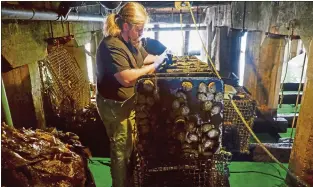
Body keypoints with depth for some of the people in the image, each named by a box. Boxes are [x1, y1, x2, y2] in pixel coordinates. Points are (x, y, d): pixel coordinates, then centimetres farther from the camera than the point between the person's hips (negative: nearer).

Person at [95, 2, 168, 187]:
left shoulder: (131, 41, 5)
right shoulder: (112, 46, -26)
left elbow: (144, 56, 19)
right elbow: (126, 78, -34)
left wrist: (159, 58, -1)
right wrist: (153, 66, -25)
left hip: (130, 101, 10)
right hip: (114, 105, -10)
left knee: (132, 143, 22)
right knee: (121, 149, 4)